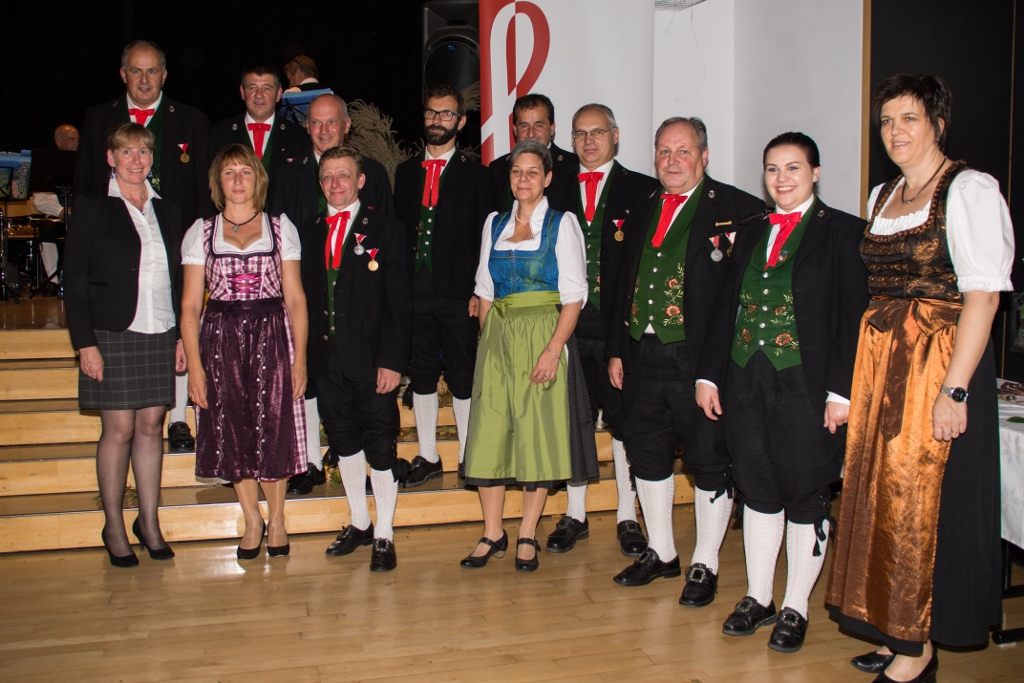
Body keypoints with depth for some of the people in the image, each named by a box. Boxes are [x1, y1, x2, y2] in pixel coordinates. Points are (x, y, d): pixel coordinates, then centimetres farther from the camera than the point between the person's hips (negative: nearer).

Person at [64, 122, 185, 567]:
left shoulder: (166, 210, 13)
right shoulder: (92, 204, 0)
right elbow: (75, 278, -4)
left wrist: (181, 335, 8)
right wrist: (85, 342, -10)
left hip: (160, 334, 4)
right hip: (113, 334, -4)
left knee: (151, 425, 7)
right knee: (119, 429, 0)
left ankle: (149, 521, 16)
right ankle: (114, 527, 13)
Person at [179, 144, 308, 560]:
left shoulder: (281, 228, 6)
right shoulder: (201, 233, 7)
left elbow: (295, 299, 3)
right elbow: (190, 305, 3)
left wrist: (300, 356, -5)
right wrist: (194, 365, -5)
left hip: (272, 336, -1)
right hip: (221, 339, 1)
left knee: (273, 429, 0)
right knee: (232, 431, 5)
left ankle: (276, 518, 19)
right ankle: (252, 520, 22)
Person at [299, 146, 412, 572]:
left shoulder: (386, 231, -1)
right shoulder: (308, 233, 11)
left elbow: (400, 302, -6)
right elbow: (305, 296, 9)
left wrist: (392, 360, -13)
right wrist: (304, 355, 2)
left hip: (372, 360, -4)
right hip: (326, 360, 4)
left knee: (380, 445, 1)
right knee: (343, 441, 14)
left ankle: (384, 536, 13)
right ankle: (359, 523, 30)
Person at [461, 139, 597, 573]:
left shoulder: (562, 224, 0)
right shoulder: (494, 224, 13)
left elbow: (573, 295, -6)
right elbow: (485, 291, 14)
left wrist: (553, 349, -16)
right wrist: (486, 339, 3)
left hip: (543, 337, -4)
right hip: (498, 339, 4)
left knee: (538, 435, 0)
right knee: (489, 432, 2)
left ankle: (527, 536, 12)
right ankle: (492, 534, 13)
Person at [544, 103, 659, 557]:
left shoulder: (643, 190, 2)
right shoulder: (558, 192, 11)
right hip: (571, 325, 3)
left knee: (625, 421, 6)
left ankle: (627, 517, 19)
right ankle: (575, 515, 23)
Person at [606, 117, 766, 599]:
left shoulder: (736, 209, -5)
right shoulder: (642, 214, 15)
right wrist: (616, 350, 13)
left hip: (700, 360, -6)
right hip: (643, 357, 6)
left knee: (710, 463, 4)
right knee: (647, 454, 14)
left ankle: (705, 565, 19)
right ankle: (661, 553, 31)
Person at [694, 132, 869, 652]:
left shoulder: (843, 232, -2)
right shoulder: (750, 234, 14)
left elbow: (854, 316, -8)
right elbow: (725, 308, 13)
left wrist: (842, 391, -14)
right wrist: (708, 375, 6)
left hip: (807, 389, -5)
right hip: (747, 385, 5)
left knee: (806, 497, 5)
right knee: (757, 491, 12)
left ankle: (795, 608, 19)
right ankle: (758, 598, 26)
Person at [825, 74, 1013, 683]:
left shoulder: (969, 189, -8)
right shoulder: (883, 195, 15)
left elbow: (983, 293, -15)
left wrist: (953, 389, -21)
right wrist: (864, 369, 8)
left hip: (940, 359, -7)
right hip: (880, 360, 7)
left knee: (921, 500, -2)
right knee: (881, 495, 10)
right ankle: (899, 633, 23)